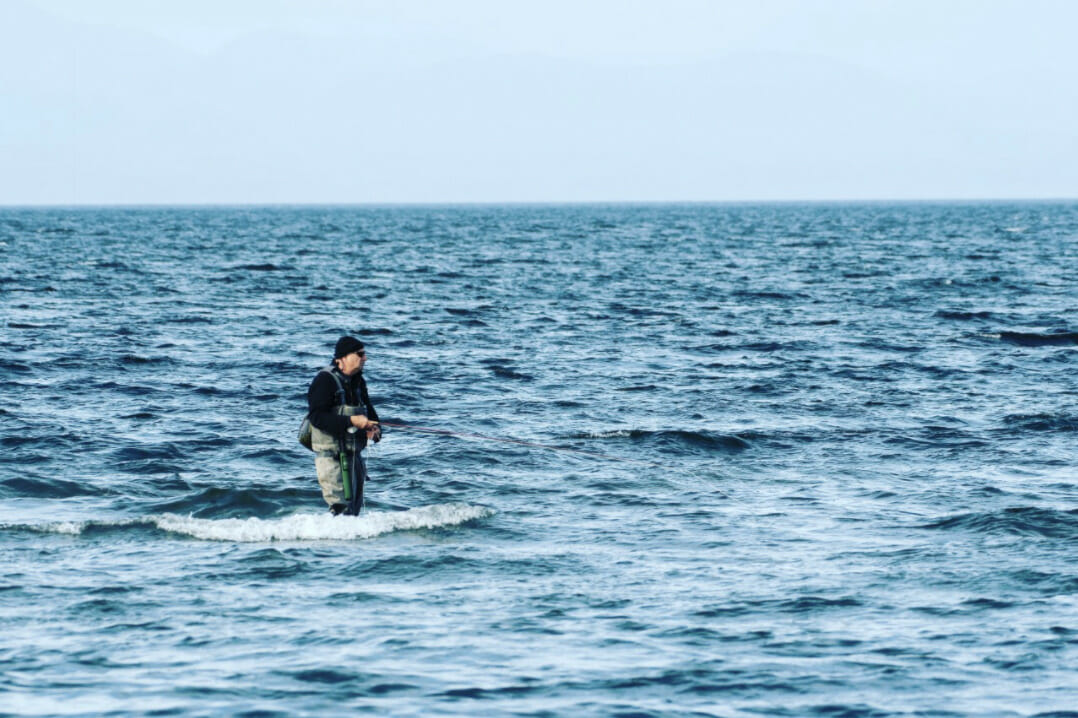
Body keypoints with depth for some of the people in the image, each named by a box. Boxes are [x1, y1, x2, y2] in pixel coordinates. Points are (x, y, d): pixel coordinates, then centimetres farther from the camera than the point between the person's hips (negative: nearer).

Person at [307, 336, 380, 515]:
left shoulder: (357, 381, 13)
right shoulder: (325, 381, -13)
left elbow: (369, 411, 23)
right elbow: (317, 417, -21)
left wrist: (374, 429, 0)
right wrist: (351, 421, -27)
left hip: (354, 454, 9)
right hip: (331, 456, -8)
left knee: (355, 507, 12)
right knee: (341, 507, -14)